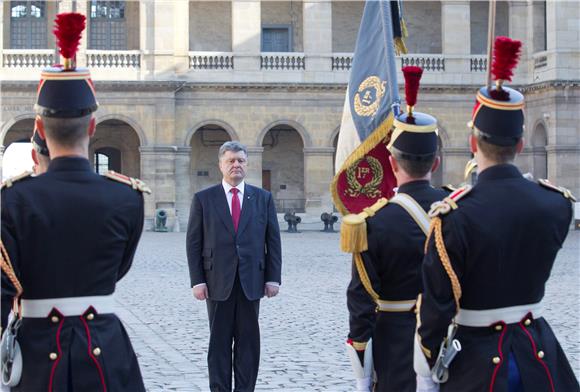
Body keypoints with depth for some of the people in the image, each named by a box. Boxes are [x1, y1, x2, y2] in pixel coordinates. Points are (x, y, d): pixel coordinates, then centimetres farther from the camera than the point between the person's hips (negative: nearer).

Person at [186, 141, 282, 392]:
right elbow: (194, 243, 1)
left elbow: (273, 240, 7)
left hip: (251, 281, 1)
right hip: (218, 281, -1)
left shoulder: (263, 198, 8)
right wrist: (197, 281, -6)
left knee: (248, 340, 5)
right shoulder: (203, 199, 3)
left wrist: (273, 277, -1)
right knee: (219, 341, 5)